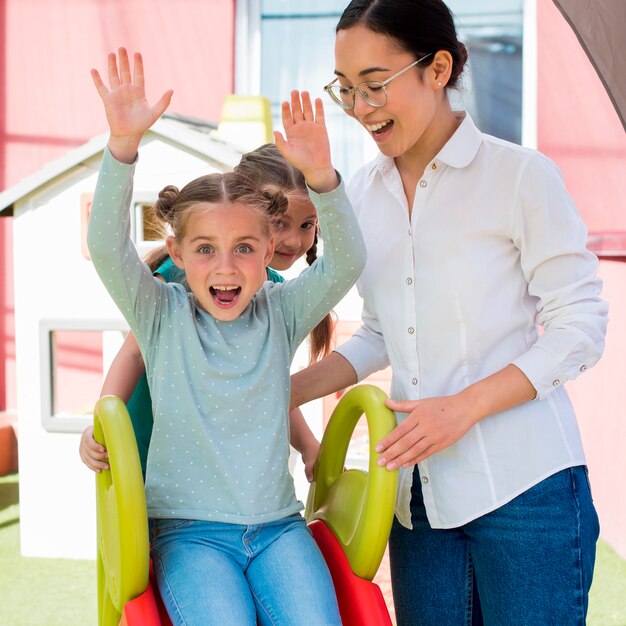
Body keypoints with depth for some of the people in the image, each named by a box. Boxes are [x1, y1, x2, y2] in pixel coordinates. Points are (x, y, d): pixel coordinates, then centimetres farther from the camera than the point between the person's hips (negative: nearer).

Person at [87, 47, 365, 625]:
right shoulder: (161, 314, 1)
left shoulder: (281, 312, 5)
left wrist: (320, 177, -28)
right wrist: (123, 145, -30)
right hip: (188, 530, -2)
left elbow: (346, 262, -10)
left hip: (277, 526, 2)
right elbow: (107, 247, -15)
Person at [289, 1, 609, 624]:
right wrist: (279, 394, 5)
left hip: (524, 486, -5)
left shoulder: (521, 176, -7)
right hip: (419, 492, 5)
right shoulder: (362, 194, 10)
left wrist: (465, 407, -16)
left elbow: (579, 328, -7)